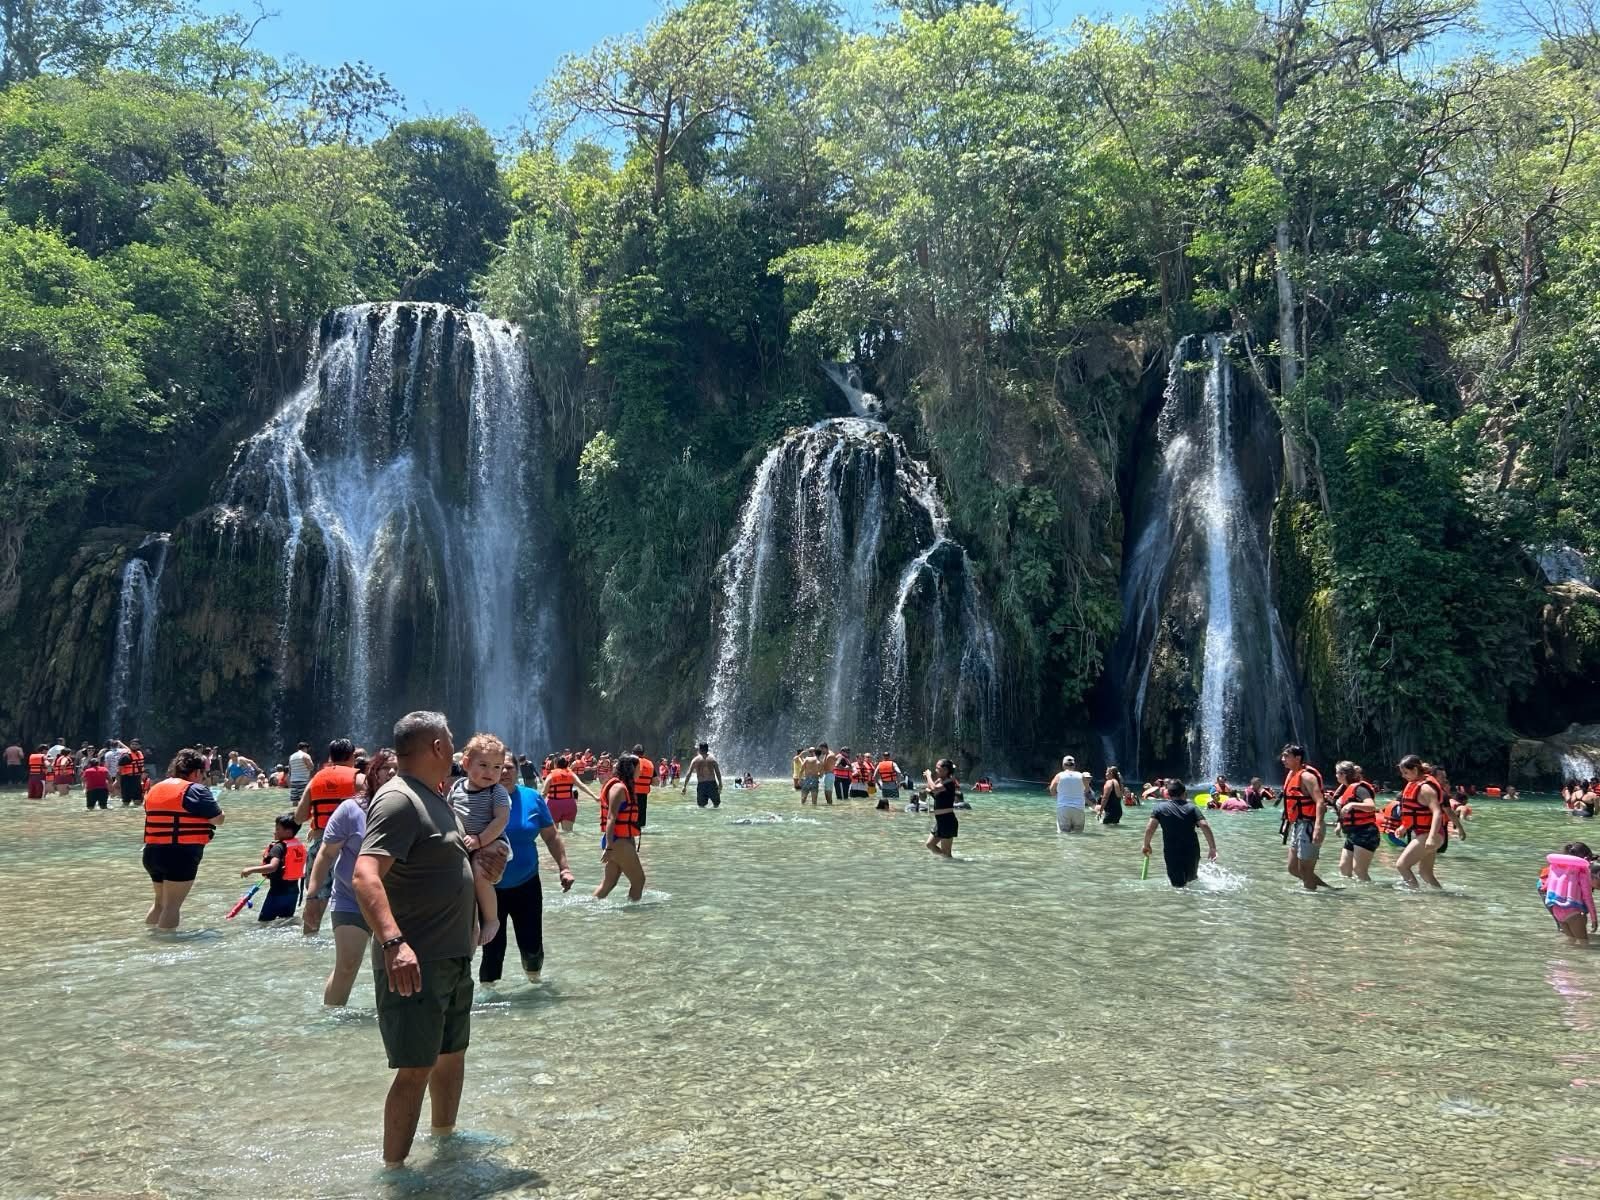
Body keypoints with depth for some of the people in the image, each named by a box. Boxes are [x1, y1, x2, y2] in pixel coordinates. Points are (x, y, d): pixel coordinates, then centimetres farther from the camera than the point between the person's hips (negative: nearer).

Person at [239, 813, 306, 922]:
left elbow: (273, 867, -30)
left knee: (263, 921, -2)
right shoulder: (300, 845, 6)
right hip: (293, 890, 7)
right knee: (287, 919, 18)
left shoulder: (278, 847, -16)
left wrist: (251, 870, -29)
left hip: (278, 891, -7)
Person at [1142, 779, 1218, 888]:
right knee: (1192, 880, 26)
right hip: (1192, 852, 2)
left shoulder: (1160, 808, 0)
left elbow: (1149, 829, -9)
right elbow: (1205, 826, -10)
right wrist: (1212, 848, -8)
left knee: (1178, 884, 0)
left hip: (1171, 853, -2)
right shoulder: (1191, 807, 2)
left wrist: (1146, 845, 6)